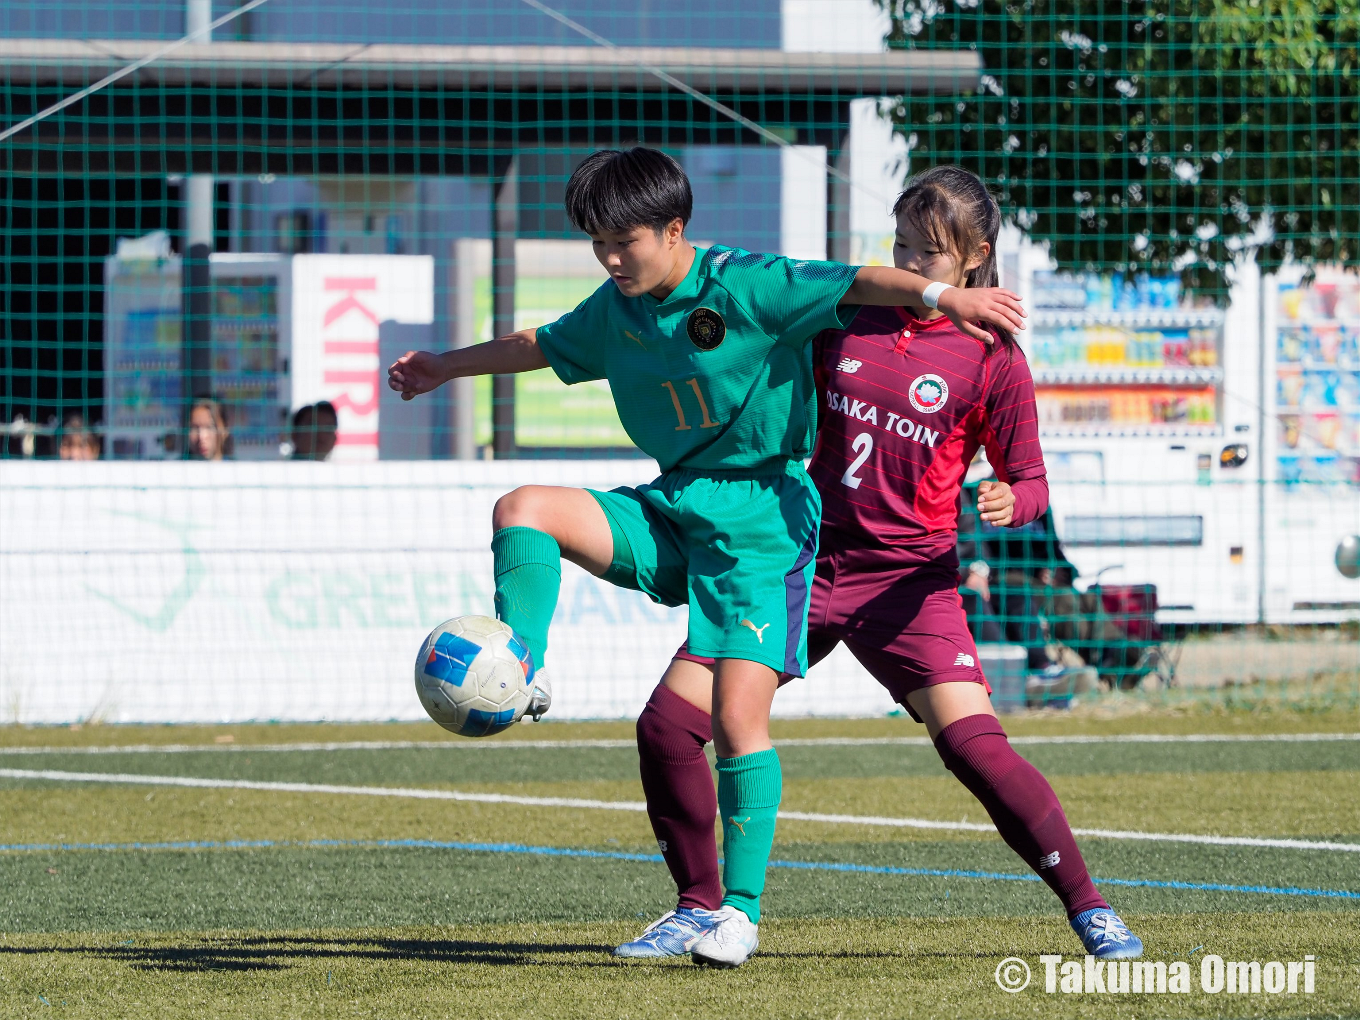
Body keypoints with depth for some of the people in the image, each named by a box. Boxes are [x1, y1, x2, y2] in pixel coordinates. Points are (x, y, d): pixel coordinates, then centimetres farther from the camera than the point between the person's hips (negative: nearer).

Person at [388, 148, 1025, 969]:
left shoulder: (746, 286, -15)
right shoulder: (617, 310, 8)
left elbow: (856, 285, -22)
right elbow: (544, 346, 27)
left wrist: (942, 294, -39)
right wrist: (447, 368, 37)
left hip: (760, 522, -6)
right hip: (671, 511, 6)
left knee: (739, 715, -12)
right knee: (524, 509, -14)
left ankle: (742, 908, -4)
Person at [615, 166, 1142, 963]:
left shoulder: (992, 357, -3)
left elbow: (1029, 480, 0)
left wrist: (1009, 502, -22)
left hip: (907, 579, -4)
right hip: (806, 558, 4)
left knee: (975, 746, -21)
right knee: (669, 725, -6)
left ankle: (1090, 911, -6)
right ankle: (699, 910, 12)